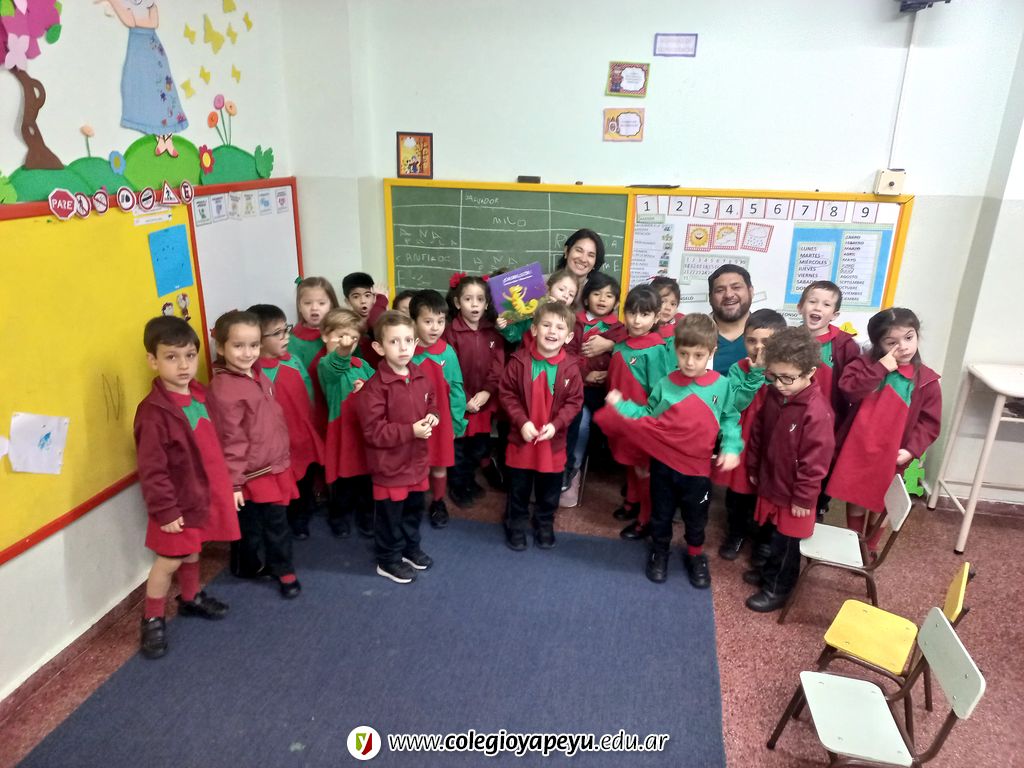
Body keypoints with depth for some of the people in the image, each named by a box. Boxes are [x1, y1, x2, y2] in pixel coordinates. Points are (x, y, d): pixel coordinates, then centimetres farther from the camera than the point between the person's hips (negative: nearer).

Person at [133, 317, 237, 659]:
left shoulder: (199, 393, 0)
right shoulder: (154, 411, -24)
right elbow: (152, 469, -21)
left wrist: (220, 486, 17)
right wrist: (164, 509, -18)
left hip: (204, 492, 7)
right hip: (177, 501, -7)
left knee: (192, 552, 24)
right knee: (170, 560, 6)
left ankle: (191, 599, 44)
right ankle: (152, 620, 25)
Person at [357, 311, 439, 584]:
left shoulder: (420, 376, -2)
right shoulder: (375, 386, -23)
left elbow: (431, 401, 17)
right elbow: (373, 431, -23)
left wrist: (432, 416, -6)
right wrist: (411, 431, -26)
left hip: (417, 459, 7)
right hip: (389, 464, -7)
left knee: (414, 509, 23)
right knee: (390, 515, 10)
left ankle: (411, 547, 45)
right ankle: (388, 560, 29)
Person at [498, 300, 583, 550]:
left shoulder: (570, 367, -9)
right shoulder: (520, 360, -12)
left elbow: (574, 401, -4)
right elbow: (506, 394, -7)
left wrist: (556, 424, -16)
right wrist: (521, 422, -17)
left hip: (554, 441, 1)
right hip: (522, 438, -1)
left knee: (549, 490, 17)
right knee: (519, 489, 14)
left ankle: (545, 525, 40)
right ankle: (516, 526, 35)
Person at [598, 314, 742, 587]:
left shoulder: (722, 385, -9)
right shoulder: (665, 385, -7)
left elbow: (730, 420, 0)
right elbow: (648, 417, 2)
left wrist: (731, 447, -12)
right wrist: (621, 405, -6)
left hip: (698, 467, 0)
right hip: (663, 464, 1)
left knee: (696, 518, 19)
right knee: (661, 515, 19)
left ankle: (695, 556, 45)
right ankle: (659, 552, 44)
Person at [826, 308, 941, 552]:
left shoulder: (926, 380, -6)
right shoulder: (866, 363, -8)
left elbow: (929, 422, -4)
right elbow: (847, 389, -24)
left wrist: (911, 449, -15)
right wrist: (880, 369, -26)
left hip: (890, 456, 0)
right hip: (858, 449, 0)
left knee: (880, 504, 16)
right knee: (855, 500, 17)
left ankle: (870, 548, 40)